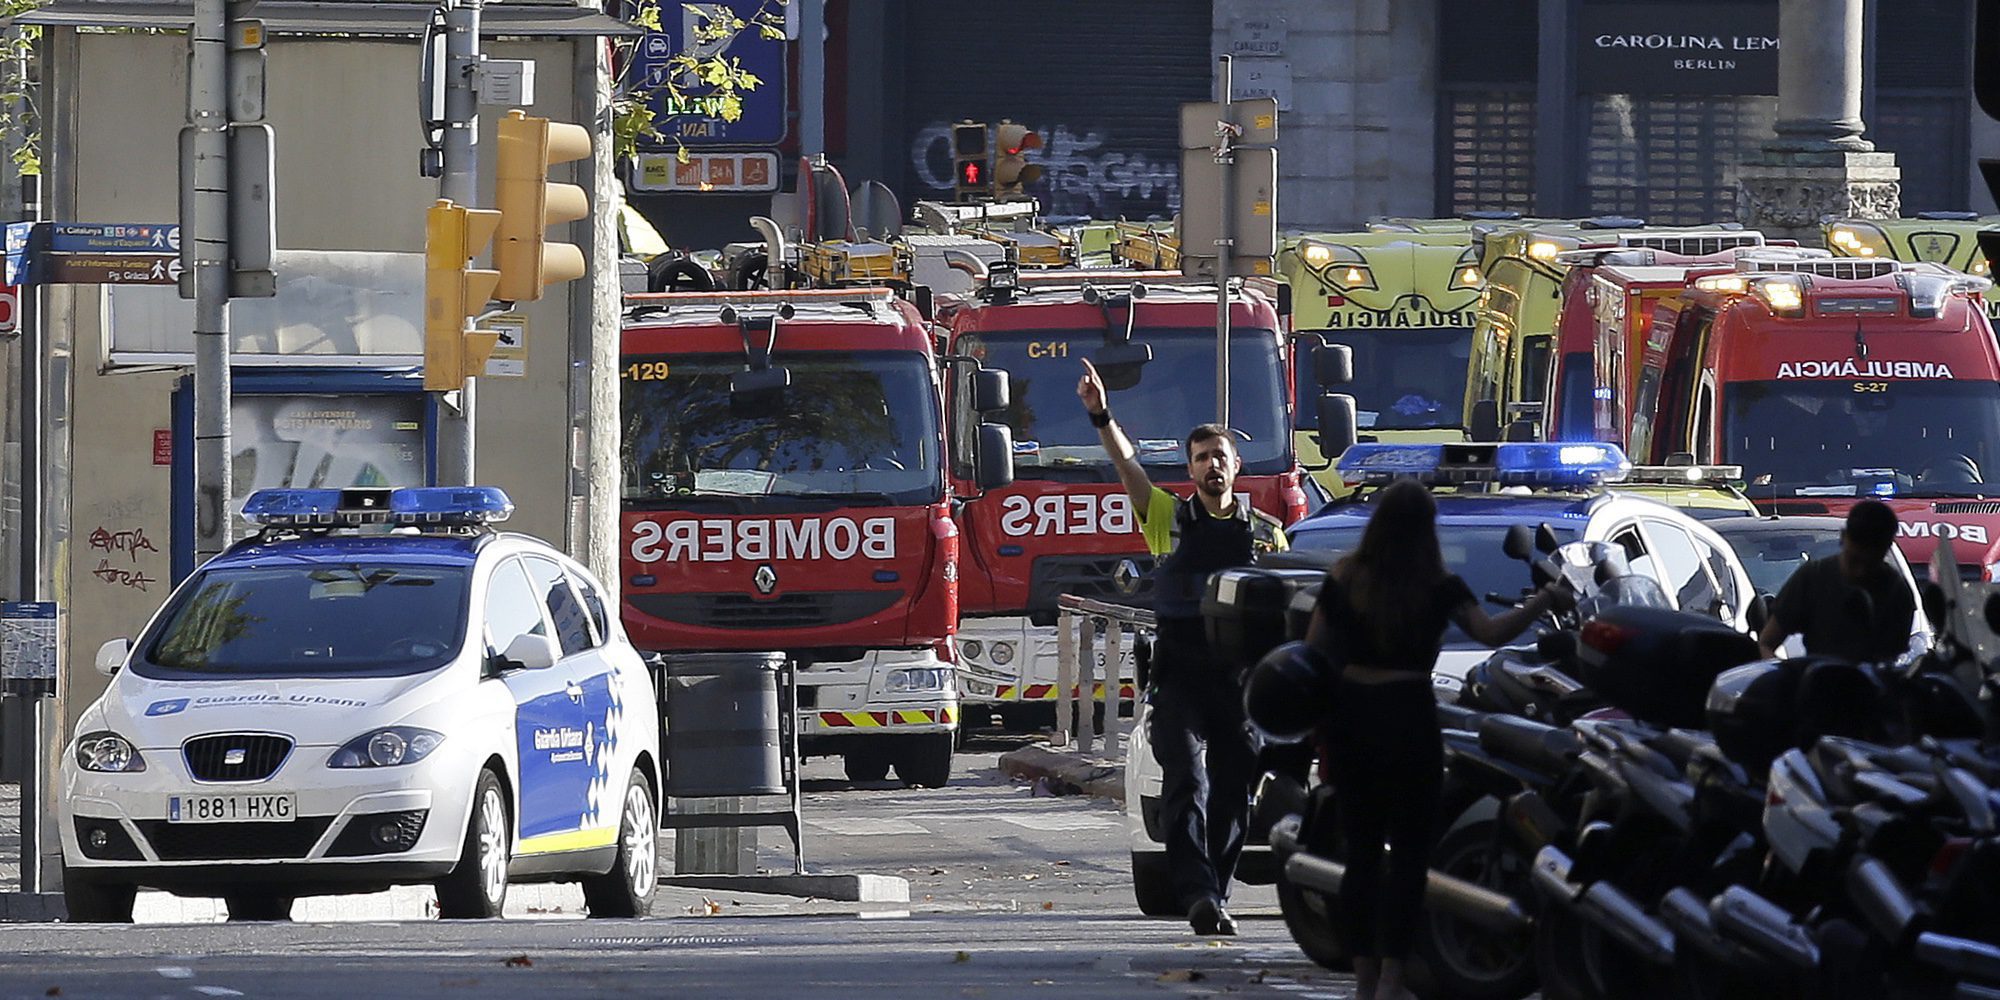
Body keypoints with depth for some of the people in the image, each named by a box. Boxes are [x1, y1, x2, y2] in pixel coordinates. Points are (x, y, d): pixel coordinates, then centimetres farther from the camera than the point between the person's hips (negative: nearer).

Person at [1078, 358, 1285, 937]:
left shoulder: (1267, 534, 14)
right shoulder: (1169, 519, 9)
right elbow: (1127, 465, -3)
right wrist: (1101, 418, -15)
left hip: (1243, 679, 2)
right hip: (1181, 676, -2)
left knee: (1233, 793, 3)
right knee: (1188, 782, -15)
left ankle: (1215, 894, 13)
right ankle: (1198, 893, -26)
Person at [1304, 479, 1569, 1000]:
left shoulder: (1343, 580, 2)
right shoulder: (1437, 588, -9)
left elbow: (1313, 650, 4)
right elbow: (1489, 632, -19)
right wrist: (1542, 603, -7)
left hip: (1348, 717, 4)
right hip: (1406, 716, -4)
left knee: (1361, 850, 11)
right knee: (1409, 853, 2)